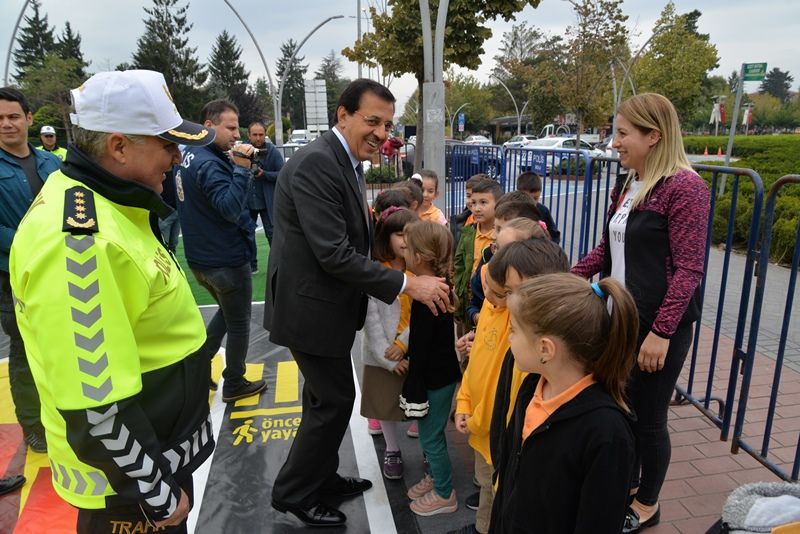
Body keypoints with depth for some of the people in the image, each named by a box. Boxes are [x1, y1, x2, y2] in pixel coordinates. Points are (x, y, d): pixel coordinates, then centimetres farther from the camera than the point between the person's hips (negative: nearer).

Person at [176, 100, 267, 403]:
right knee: (239, 323, 8)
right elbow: (231, 208, -32)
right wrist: (241, 169, -34)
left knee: (226, 311, 28)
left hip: (201, 257, 9)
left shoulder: (189, 156, 7)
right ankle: (234, 384, 22)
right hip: (228, 260, -9)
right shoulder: (210, 164, -23)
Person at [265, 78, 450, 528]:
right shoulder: (316, 163, -23)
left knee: (326, 396, 21)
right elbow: (334, 254, -29)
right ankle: (294, 492, 24)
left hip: (326, 302, 10)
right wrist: (408, 285, -26)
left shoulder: (346, 162, 9)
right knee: (335, 400, 3)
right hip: (310, 306, -10)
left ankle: (320, 478, 40)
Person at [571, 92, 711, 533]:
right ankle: (628, 484, 42)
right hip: (621, 319, 8)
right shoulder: (625, 187, 9)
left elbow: (689, 269, -20)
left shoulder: (684, 188, -17)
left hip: (659, 326, -8)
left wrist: (661, 332, -22)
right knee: (622, 407, 19)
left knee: (648, 417, 8)